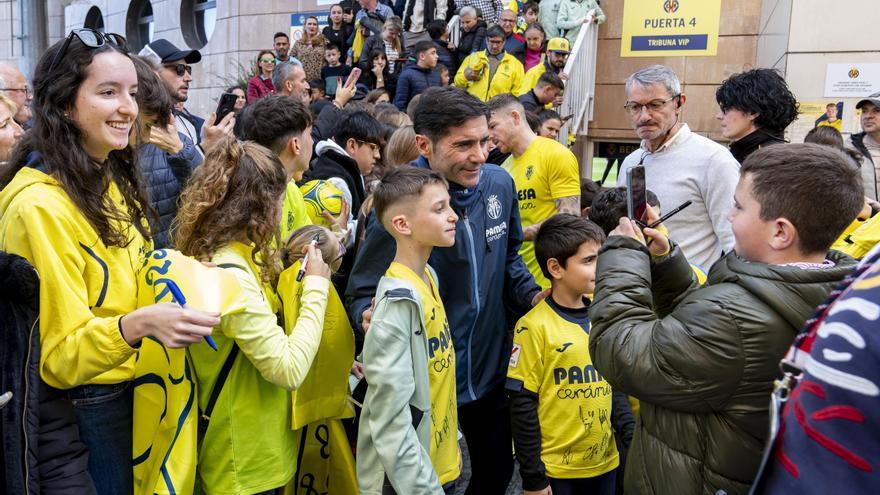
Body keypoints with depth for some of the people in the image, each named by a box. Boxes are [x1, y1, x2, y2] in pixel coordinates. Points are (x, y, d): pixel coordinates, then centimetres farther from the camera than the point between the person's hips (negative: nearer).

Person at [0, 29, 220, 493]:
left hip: (133, 392, 8)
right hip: (80, 412, -8)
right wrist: (135, 325, -38)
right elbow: (57, 355, -22)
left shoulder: (112, 177, 4)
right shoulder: (39, 205, -23)